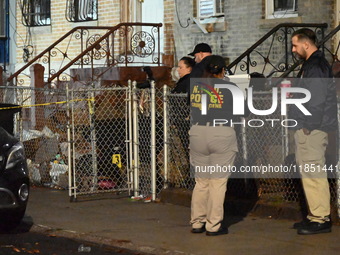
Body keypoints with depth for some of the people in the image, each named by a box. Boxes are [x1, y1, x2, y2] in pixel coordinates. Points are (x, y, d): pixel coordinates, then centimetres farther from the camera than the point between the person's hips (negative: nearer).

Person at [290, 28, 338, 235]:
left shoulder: (315, 66, -15)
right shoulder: (313, 64, 18)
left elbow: (317, 100, -21)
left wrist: (309, 127, -19)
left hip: (312, 130, -11)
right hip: (308, 128, 11)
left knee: (313, 173, -9)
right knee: (310, 173, 14)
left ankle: (320, 219, -6)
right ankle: (317, 215, 21)